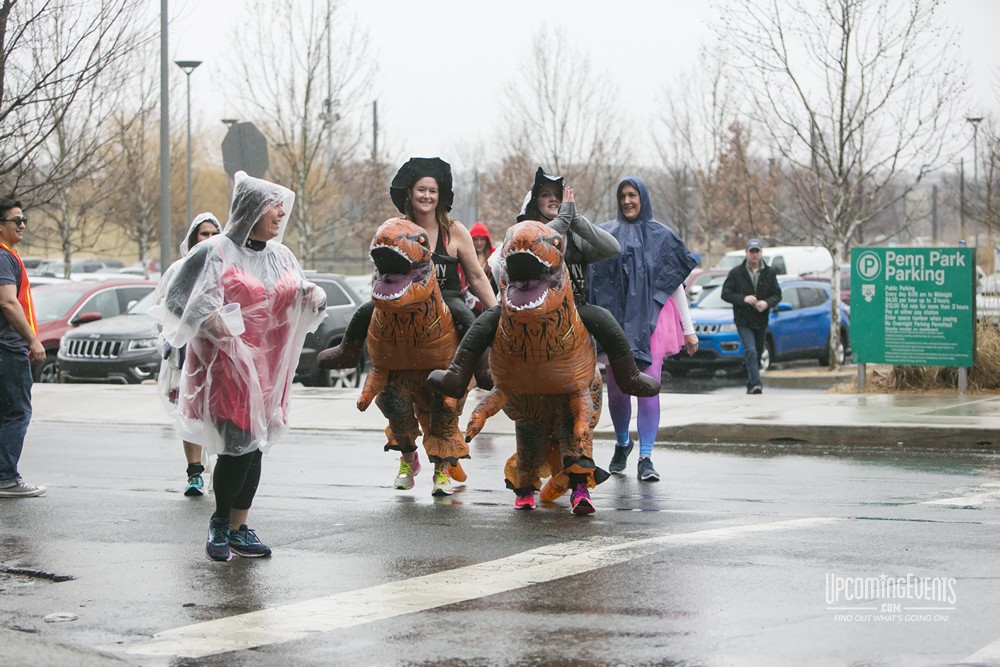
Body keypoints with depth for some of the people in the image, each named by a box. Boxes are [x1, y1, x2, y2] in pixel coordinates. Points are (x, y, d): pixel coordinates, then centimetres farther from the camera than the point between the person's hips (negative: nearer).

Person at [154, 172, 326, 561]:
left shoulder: (281, 257, 14)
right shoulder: (216, 253, -5)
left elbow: (298, 309, 19)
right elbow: (182, 299, -6)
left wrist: (313, 296, -4)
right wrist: (210, 319, -24)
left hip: (268, 366, 6)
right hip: (227, 364, -6)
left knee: (254, 445, 7)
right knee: (238, 444, -12)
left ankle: (239, 528, 16)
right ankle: (220, 522, 8)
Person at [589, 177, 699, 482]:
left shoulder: (661, 235, 7)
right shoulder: (606, 234, 9)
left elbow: (677, 285, 8)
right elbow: (592, 277, 5)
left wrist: (689, 329, 5)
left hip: (651, 319, -1)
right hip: (617, 319, 1)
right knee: (616, 389, 3)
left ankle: (646, 458, -6)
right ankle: (622, 444, 29)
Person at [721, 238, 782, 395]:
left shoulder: (769, 273, 5)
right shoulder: (736, 272, -3)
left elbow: (777, 295, 6)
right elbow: (725, 294, -4)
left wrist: (767, 303, -15)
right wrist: (743, 299, -19)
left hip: (761, 321, 4)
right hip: (743, 320, -4)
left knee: (758, 354, 12)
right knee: (751, 351, -19)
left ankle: (751, 385, 24)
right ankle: (755, 384, -25)